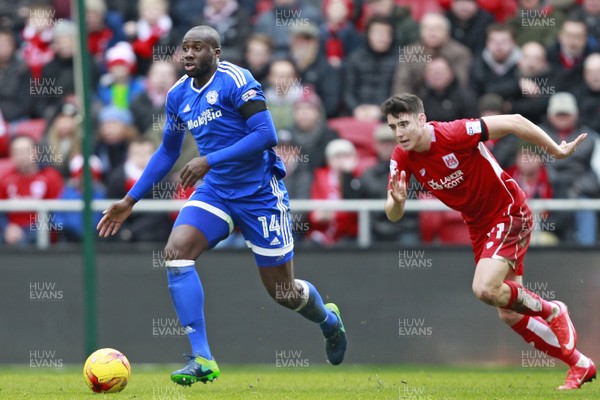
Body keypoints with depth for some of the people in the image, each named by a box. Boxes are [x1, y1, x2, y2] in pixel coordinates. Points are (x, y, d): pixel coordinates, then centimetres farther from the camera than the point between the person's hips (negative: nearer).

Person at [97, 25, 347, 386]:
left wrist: (210, 161, -27)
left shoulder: (236, 81, -16)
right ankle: (203, 360, -20)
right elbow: (168, 151, 18)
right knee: (176, 251, -21)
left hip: (260, 194, -6)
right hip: (215, 193, 6)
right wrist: (131, 200, 15)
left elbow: (267, 135, -24)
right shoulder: (179, 95, 5)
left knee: (283, 291, 3)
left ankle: (329, 320, 41)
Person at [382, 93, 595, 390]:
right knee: (510, 314, 6)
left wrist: (556, 151, -15)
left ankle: (551, 311, 1)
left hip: (509, 213, -7)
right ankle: (579, 365, 21)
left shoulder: (454, 134, -27)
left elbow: (513, 122, -22)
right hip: (479, 227, 7)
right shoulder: (402, 158, -9)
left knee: (485, 289, -27)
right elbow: (393, 215, -9)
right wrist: (397, 201, -33)